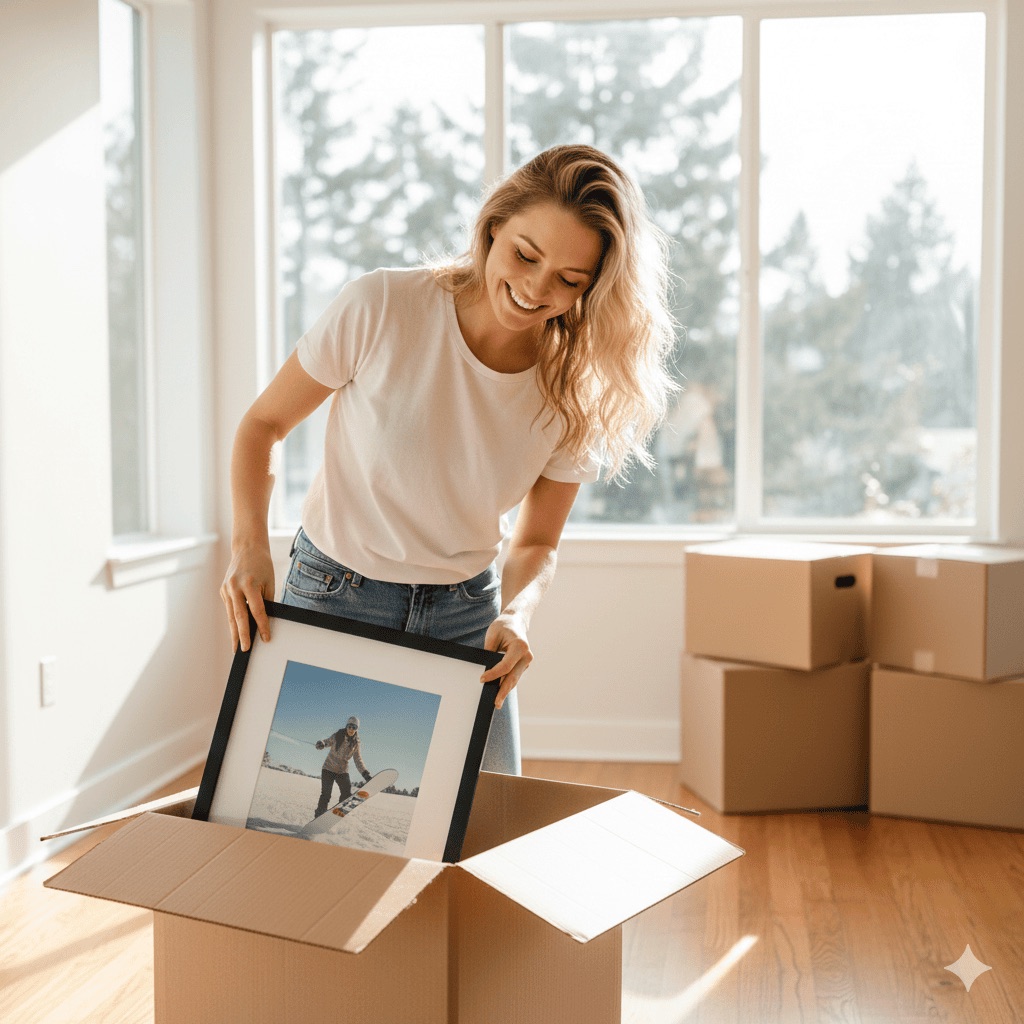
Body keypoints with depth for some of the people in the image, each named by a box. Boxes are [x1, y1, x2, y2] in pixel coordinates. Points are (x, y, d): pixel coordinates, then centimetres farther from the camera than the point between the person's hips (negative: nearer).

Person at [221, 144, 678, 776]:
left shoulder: (577, 392, -12)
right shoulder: (381, 307, -21)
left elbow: (537, 544, 0)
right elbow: (264, 425, -8)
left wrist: (518, 610, -22)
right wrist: (250, 544, -23)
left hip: (467, 613, 2)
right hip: (336, 599, -2)